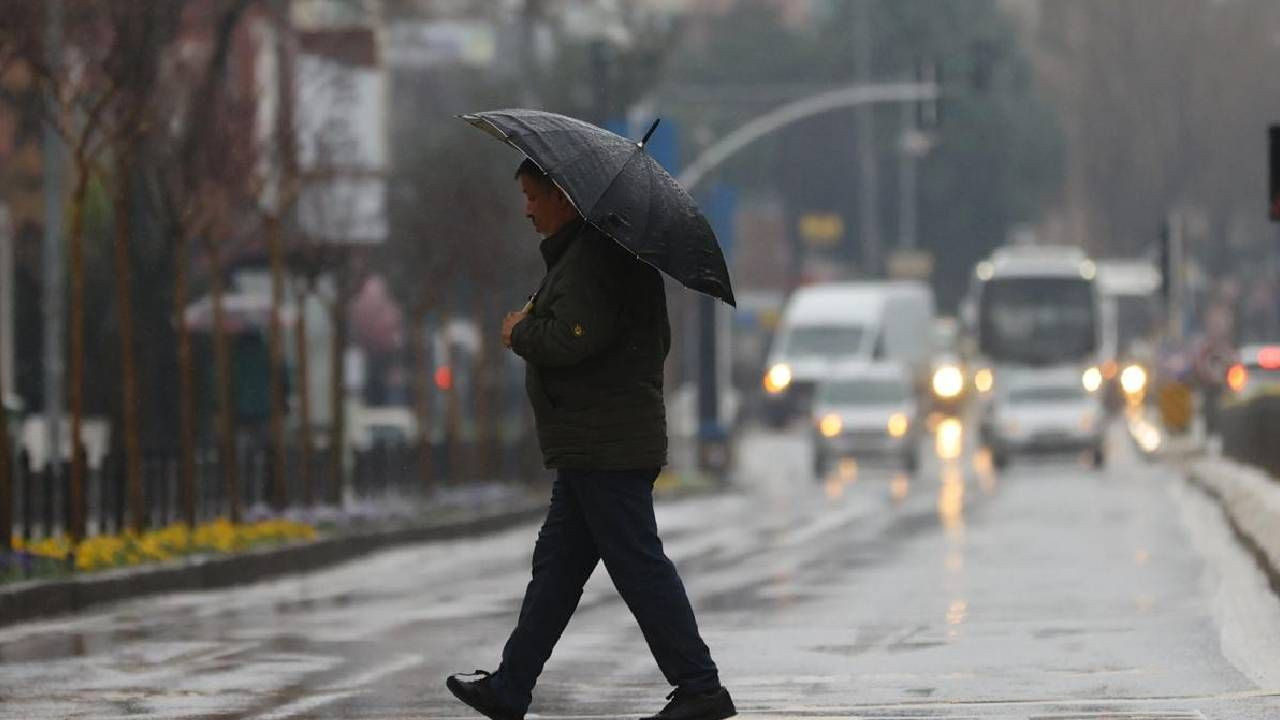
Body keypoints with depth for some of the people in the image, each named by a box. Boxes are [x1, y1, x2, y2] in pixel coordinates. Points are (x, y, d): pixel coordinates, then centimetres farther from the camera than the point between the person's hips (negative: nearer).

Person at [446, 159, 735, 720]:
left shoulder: (588, 258, -16)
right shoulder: (614, 250, 17)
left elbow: (573, 338, -28)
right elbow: (654, 341, 22)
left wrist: (521, 332, -6)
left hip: (604, 448, -11)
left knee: (638, 564, -8)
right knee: (556, 565, 14)